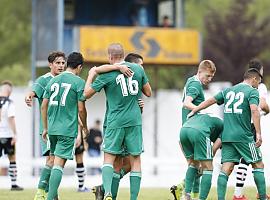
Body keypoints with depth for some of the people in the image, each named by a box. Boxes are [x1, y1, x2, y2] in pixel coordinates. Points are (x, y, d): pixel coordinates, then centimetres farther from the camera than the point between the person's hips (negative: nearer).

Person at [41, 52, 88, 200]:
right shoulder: (78, 82, -5)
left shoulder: (53, 81, 11)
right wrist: (84, 126, 10)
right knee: (59, 164, -8)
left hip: (52, 128, 5)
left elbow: (44, 106, 12)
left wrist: (45, 128, 20)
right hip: (68, 129, -5)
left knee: (54, 160, 18)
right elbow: (81, 109, -6)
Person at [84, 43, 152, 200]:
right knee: (135, 159, 7)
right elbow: (148, 93, 12)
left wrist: (91, 76, 16)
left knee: (109, 157, 3)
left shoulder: (107, 74, -7)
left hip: (115, 121, -2)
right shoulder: (138, 69, 2)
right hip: (135, 121, 2)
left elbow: (87, 94, 1)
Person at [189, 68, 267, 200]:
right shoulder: (252, 91, -1)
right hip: (244, 136, -5)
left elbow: (211, 100, 21)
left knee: (226, 168, -1)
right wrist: (258, 133, -19)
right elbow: (254, 110, -16)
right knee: (258, 164, 7)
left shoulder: (229, 91, 17)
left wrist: (194, 111, 32)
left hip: (227, 135, 5)